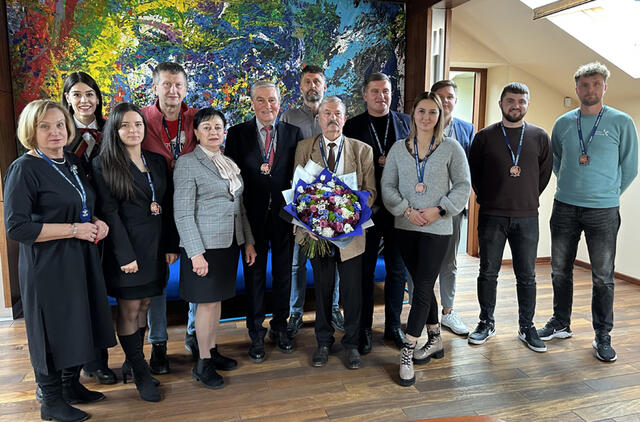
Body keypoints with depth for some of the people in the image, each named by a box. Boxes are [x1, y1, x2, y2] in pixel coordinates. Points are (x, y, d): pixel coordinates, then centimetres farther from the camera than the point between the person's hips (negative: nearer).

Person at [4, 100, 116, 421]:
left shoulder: (72, 163, 10)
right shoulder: (25, 168, -12)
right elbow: (16, 227, -18)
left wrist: (97, 223, 1)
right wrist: (74, 229, -19)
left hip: (81, 259, 7)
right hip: (48, 265, -7)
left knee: (79, 325, 15)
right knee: (53, 331, 5)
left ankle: (71, 386, 35)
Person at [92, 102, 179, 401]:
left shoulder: (158, 162, 9)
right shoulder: (104, 165, -6)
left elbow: (168, 207, 9)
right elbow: (109, 213, -11)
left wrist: (171, 245, 4)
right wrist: (126, 255, -15)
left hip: (156, 247, 5)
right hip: (126, 248, -5)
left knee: (143, 306, 13)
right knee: (129, 310, 4)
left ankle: (132, 361, 29)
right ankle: (140, 373, 16)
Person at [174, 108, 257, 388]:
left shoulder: (230, 163, 12)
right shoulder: (187, 163, -8)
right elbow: (183, 214, -12)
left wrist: (248, 241, 12)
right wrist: (195, 253, -17)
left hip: (229, 243, 6)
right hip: (204, 245, -6)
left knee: (217, 299, 15)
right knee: (207, 302, 1)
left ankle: (212, 351, 30)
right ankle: (203, 363, 16)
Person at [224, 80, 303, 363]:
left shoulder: (293, 133, 3)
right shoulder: (237, 133, 0)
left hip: (284, 213, 1)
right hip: (253, 215, -1)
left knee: (283, 273, 13)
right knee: (254, 275, 9)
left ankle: (279, 328, 32)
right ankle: (256, 334, 25)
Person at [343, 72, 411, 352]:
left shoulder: (406, 122, 8)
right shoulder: (353, 125, 3)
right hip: (365, 208, -2)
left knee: (397, 269, 11)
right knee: (365, 270, 6)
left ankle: (393, 325, 26)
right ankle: (364, 328, 20)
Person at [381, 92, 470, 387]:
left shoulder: (451, 148, 0)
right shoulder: (398, 149, 6)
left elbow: (463, 186, 0)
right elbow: (387, 185, 4)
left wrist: (439, 209, -12)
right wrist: (406, 209, -10)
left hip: (437, 228, -3)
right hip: (405, 226, 3)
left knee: (422, 289, -7)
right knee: (423, 286, 13)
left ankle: (407, 353, 1)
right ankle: (435, 340, 30)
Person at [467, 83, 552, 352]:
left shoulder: (540, 137, 6)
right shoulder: (485, 137, 2)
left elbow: (545, 173, 11)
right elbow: (473, 173, 8)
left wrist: (528, 199, 8)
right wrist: (488, 199, 7)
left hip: (526, 217, 1)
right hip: (491, 216, -1)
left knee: (526, 276, 8)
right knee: (488, 272, 7)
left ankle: (526, 326, 22)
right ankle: (486, 323, 22)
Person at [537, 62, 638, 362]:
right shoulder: (563, 123, 6)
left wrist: (608, 195, 7)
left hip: (603, 212, -3)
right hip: (564, 207, 3)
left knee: (603, 277, 3)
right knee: (560, 270, 10)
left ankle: (603, 336, 17)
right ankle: (561, 324, 26)